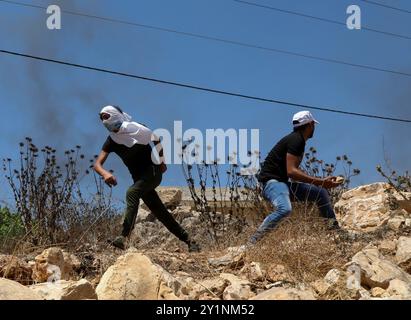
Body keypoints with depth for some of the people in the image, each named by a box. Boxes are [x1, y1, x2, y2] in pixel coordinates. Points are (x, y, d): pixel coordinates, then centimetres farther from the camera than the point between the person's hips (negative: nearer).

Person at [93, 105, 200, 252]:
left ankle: (124, 237, -40)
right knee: (160, 213, 4)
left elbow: (156, 140, 4)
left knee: (132, 193, -30)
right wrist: (105, 174, -28)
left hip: (153, 171, -6)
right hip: (139, 178, 6)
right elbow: (97, 164, -6)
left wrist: (161, 162, 3)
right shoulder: (111, 142, 3)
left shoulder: (134, 129, -9)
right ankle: (189, 241, 14)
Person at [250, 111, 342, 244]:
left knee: (321, 192, 11)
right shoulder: (295, 140, -14)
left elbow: (295, 172, 24)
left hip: (282, 182, 11)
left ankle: (334, 229, 21)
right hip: (270, 180, -11)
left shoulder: (299, 140, 18)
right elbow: (291, 171, -24)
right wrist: (320, 181, -25)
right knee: (285, 209, -37)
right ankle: (252, 242, -33)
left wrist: (321, 182, 21)